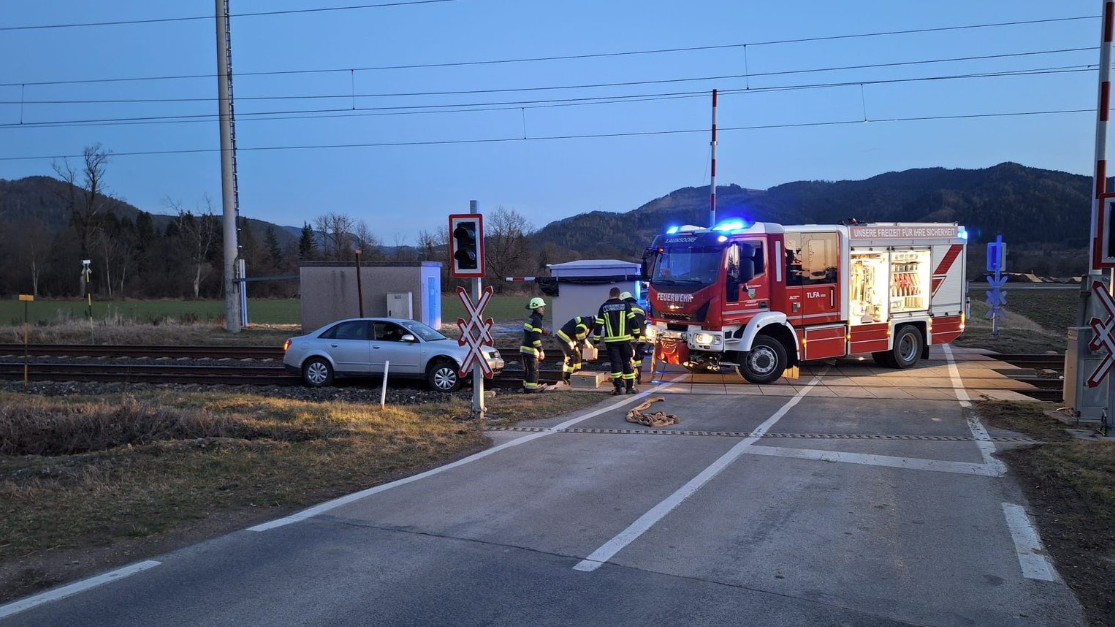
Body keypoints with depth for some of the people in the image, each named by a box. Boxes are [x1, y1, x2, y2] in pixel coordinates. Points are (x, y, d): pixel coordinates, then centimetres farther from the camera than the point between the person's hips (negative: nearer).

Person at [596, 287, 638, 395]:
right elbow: (632, 320, -1)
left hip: (610, 340, 0)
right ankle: (630, 387, 8)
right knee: (627, 362, 8)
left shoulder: (603, 307, 2)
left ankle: (619, 387, -3)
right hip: (624, 339, 0)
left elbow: (599, 325, 1)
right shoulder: (625, 305, 1)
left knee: (615, 363, 3)